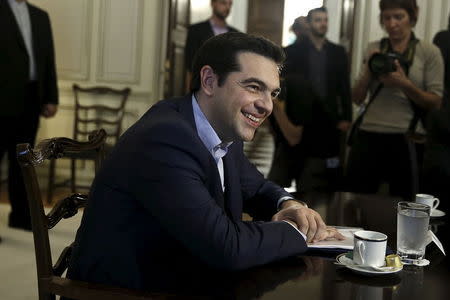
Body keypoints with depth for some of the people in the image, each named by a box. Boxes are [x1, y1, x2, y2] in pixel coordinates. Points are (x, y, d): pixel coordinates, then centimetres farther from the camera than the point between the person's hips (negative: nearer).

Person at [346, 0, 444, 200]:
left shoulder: (429, 52, 0)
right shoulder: (373, 49, 8)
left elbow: (436, 103, -2)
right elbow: (357, 99, 9)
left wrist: (404, 84, -16)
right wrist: (368, 71, -8)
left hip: (406, 140, -2)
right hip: (368, 137, 2)